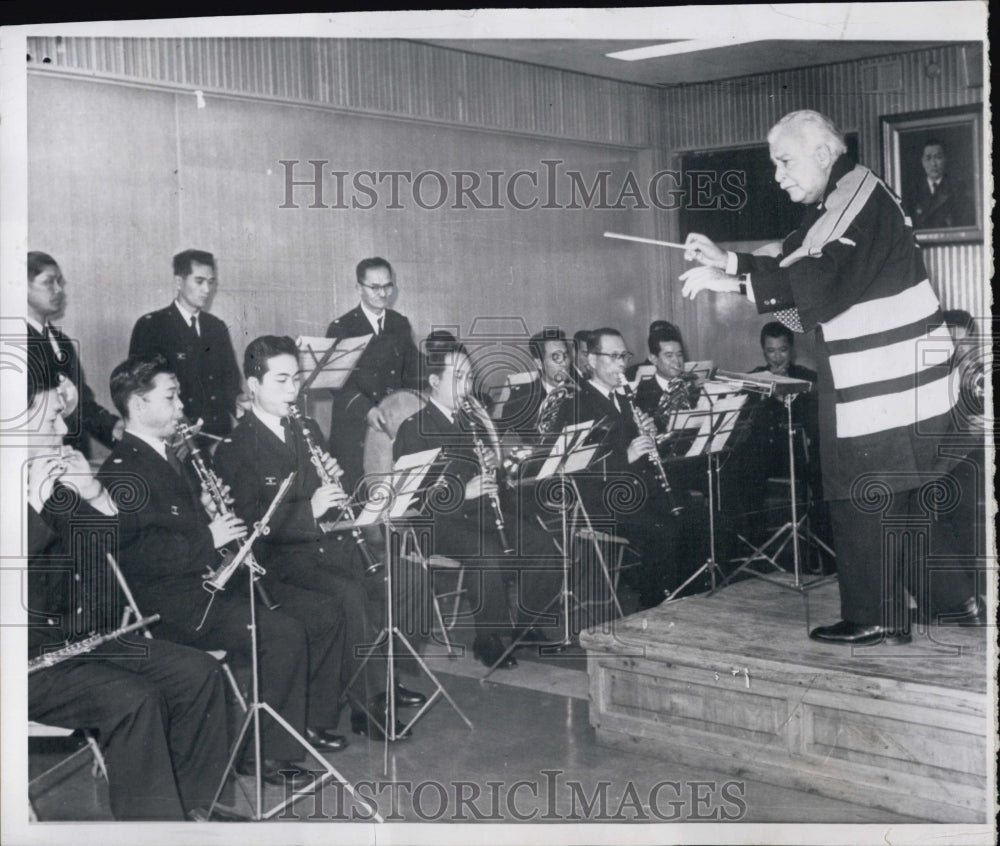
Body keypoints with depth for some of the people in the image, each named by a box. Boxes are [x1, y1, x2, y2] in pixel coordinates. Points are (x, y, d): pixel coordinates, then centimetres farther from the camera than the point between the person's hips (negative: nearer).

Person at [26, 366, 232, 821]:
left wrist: (96, 495, -2)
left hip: (86, 636, 8)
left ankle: (192, 806, 8)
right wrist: (34, 505, -26)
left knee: (199, 673, -1)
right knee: (133, 699, -28)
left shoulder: (60, 480, 11)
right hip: (33, 657, -8)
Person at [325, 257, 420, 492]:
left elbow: (412, 373, 15)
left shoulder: (401, 325, 13)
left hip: (395, 425, 3)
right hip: (353, 427, -3)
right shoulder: (341, 328, -1)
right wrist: (365, 409, -27)